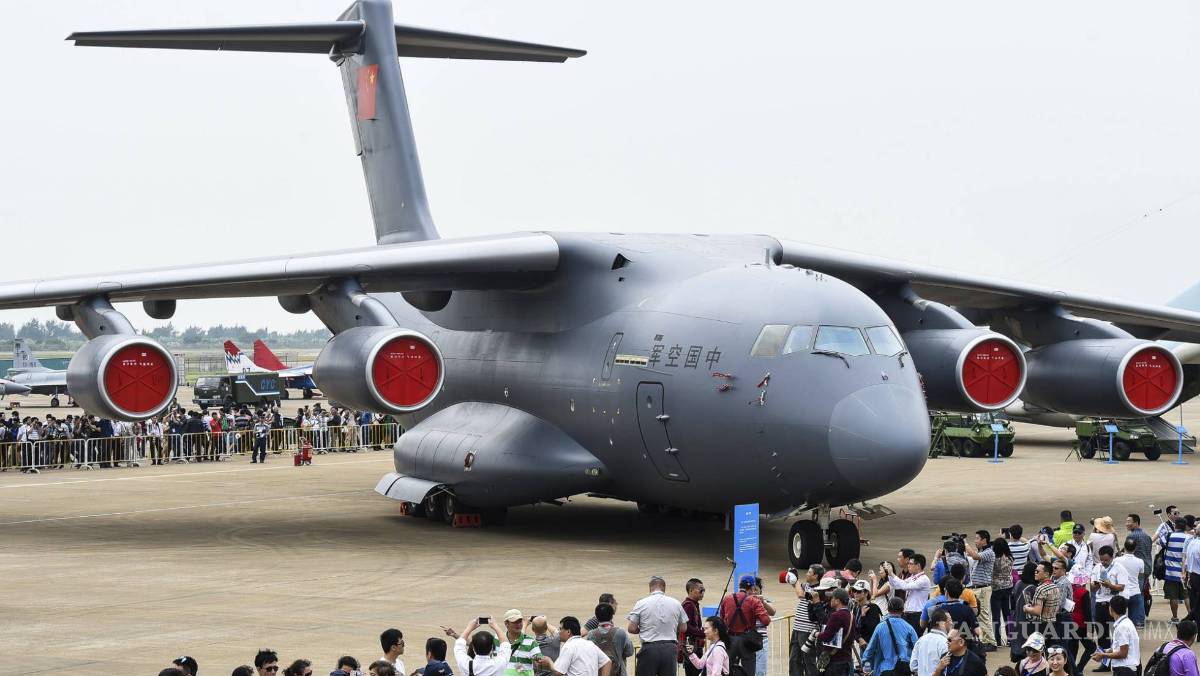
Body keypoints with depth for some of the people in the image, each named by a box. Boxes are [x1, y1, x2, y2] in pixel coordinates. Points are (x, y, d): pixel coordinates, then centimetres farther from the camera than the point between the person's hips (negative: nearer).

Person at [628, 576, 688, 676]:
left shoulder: (641, 604, -3)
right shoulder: (676, 604, 4)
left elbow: (631, 628, -3)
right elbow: (683, 628, 13)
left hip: (649, 648, -2)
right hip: (669, 648, 2)